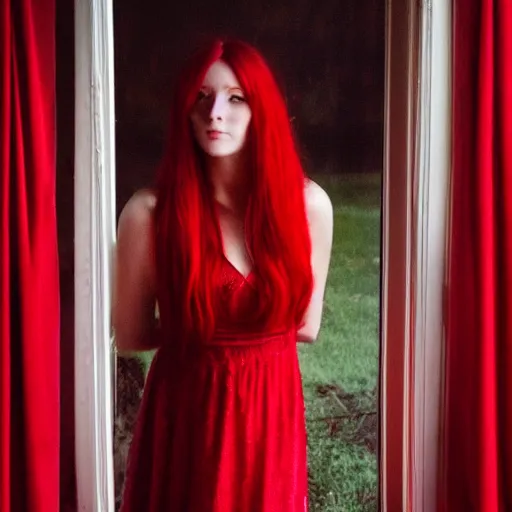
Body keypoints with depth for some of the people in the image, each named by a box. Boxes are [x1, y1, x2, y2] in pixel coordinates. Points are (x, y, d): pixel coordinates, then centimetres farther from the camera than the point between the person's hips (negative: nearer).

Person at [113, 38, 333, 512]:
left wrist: (217, 325, -1)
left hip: (274, 409, 2)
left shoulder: (308, 204, -8)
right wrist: (263, 323, 1)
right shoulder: (149, 212, -15)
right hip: (185, 413, -2)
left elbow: (306, 326, 4)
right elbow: (130, 337, -5)